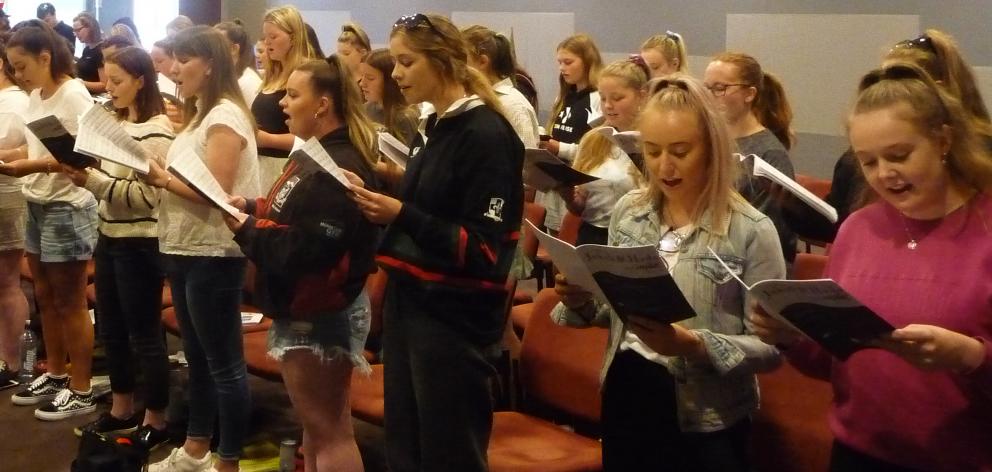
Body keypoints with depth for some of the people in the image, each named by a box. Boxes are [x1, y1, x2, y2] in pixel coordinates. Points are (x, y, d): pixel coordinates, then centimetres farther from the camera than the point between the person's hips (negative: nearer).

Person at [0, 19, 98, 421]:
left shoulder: (74, 95, -16)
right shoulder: (36, 97, 9)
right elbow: (37, 146, 13)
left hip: (67, 207, -8)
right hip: (37, 206, 8)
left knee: (70, 302, 1)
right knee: (45, 297, 16)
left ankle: (81, 391, 11)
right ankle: (55, 375, 30)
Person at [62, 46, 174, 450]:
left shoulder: (156, 130, -15)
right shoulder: (117, 123, 10)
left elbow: (146, 195, -20)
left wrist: (92, 181, -24)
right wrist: (81, 172, -2)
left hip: (140, 244, -9)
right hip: (110, 238, 9)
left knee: (145, 334, 2)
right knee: (111, 330, 17)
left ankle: (155, 421, 15)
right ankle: (122, 409, 31)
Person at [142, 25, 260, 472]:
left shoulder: (226, 116, -14)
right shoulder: (199, 114, 16)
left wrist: (162, 179, -19)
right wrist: (156, 173, -1)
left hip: (213, 253, -10)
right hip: (185, 249, 10)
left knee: (224, 362, -1)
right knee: (197, 356, 18)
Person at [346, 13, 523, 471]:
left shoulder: (486, 134, -13)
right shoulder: (433, 129, 12)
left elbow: (484, 250, -17)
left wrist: (401, 215, -24)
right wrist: (378, 203, 4)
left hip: (455, 318, -8)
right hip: (409, 304, 8)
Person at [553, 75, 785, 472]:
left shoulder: (751, 231, -13)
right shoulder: (628, 211, 1)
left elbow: (770, 347, -14)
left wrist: (693, 345, -28)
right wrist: (582, 301, -9)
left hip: (706, 422, -4)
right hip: (625, 397, 4)